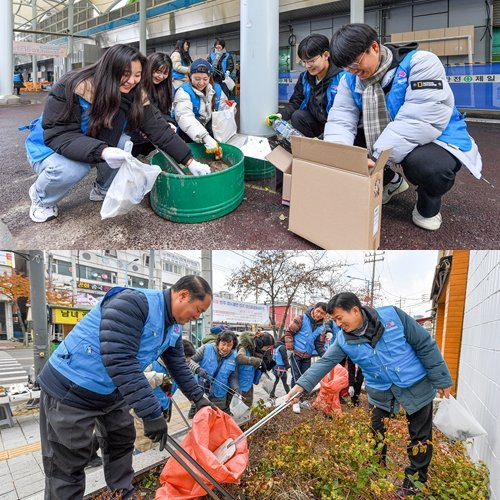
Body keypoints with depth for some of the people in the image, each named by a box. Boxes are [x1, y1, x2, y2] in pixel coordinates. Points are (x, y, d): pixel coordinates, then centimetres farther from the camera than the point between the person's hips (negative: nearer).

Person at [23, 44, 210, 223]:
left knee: (124, 145, -23)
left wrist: (190, 162, -25)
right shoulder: (73, 87, -31)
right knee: (70, 169, -36)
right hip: (50, 144, -5)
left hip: (94, 142, 5)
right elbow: (58, 135, -34)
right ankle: (41, 197, -1)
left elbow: (159, 129, -17)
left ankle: (103, 189, 6)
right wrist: (102, 152, -49)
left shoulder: (135, 95, -15)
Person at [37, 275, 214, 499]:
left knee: (122, 443, 19)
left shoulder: (174, 327, 1)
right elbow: (119, 360, -36)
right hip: (71, 388, -9)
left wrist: (198, 397, 11)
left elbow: (178, 366, 15)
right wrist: (151, 413, -34)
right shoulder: (133, 302, -30)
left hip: (113, 391, 9)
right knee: (68, 466, 0)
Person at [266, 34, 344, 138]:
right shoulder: (304, 77, 4)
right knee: (297, 116, -20)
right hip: (315, 123, 6)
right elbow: (295, 102, 7)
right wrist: (281, 115, -16)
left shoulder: (341, 78, -19)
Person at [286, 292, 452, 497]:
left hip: (416, 387, -2)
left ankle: (414, 481, 30)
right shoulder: (344, 340, -10)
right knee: (375, 438, 10)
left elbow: (425, 345, -12)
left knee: (420, 437, 10)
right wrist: (302, 384, -27)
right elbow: (324, 362, -12)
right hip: (381, 393, 2)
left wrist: (440, 379, -8)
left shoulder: (392, 315, -19)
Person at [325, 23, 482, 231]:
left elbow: (421, 121, -32)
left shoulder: (420, 62, -21)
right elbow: (340, 120, -12)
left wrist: (377, 159, -39)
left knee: (428, 165, -40)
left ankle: (429, 202, -1)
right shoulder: (351, 78, -1)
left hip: (435, 139, -6)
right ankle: (391, 181, 19)